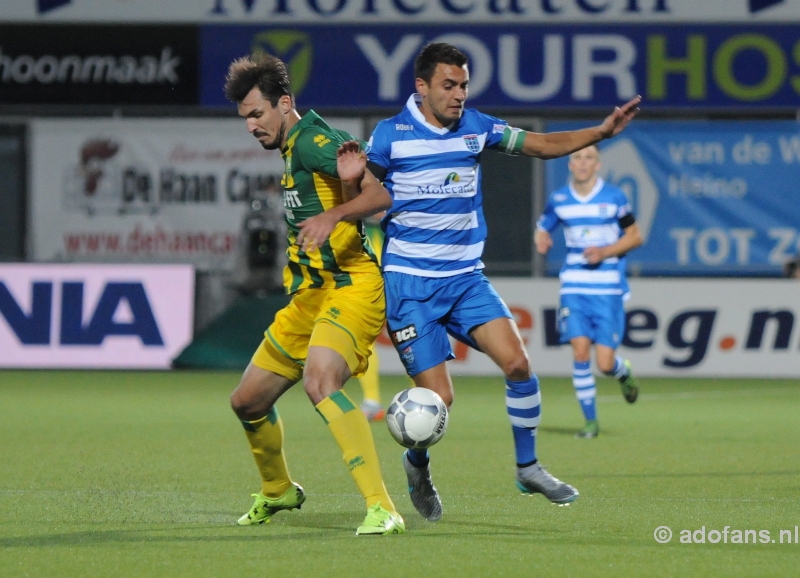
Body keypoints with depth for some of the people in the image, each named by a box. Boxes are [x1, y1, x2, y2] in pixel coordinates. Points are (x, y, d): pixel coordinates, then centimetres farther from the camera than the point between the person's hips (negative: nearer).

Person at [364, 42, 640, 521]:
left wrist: (601, 132, -2)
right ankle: (418, 464, 23)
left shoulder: (476, 127, 5)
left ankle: (528, 467, 2)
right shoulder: (391, 135, -7)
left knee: (517, 361, -15)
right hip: (410, 283, -4)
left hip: (465, 278, 4)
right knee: (438, 396, -9)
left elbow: (543, 145, 10)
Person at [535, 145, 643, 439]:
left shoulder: (613, 197, -2)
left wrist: (605, 252, -12)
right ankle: (590, 420, 0)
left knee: (605, 363, -7)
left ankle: (624, 372, 32)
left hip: (608, 290, -2)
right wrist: (541, 239, -7)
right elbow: (542, 228, 17)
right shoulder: (559, 200, 4)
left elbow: (635, 236, 4)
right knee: (580, 350, -13)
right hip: (574, 288, 2)